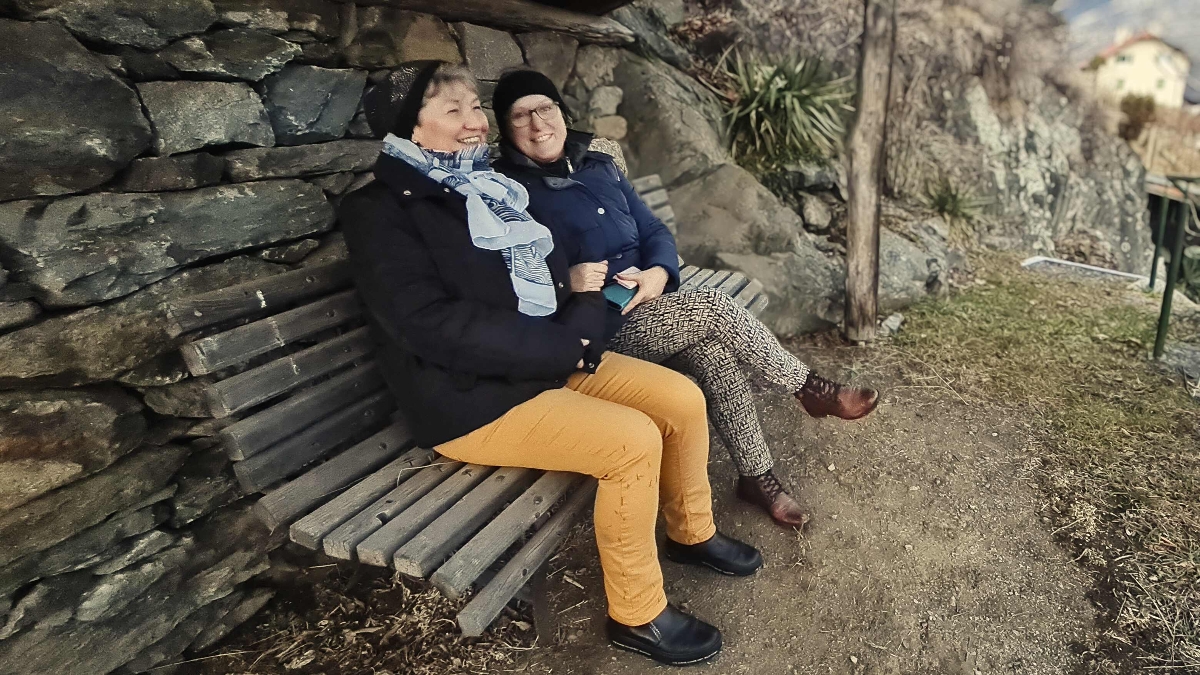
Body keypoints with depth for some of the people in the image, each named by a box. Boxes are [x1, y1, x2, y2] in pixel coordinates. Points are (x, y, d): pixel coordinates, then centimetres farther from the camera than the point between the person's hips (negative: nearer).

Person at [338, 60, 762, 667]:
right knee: (633, 440, -23)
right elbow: (434, 324, -22)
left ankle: (691, 531, 24)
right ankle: (636, 615, -2)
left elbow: (558, 272, 13)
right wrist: (563, 346, -21)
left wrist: (583, 326, -10)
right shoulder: (380, 211, -10)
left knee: (683, 400, -1)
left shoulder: (493, 188, 13)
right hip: (473, 398, -8)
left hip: (555, 362, 8)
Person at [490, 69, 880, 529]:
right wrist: (564, 281, -27)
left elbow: (654, 231, 13)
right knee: (715, 309, -20)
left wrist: (658, 273, -9)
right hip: (599, 327, -6)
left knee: (715, 354, -19)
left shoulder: (599, 167, 14)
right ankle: (811, 390, 1)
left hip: (647, 305, 6)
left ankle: (756, 475, -2)